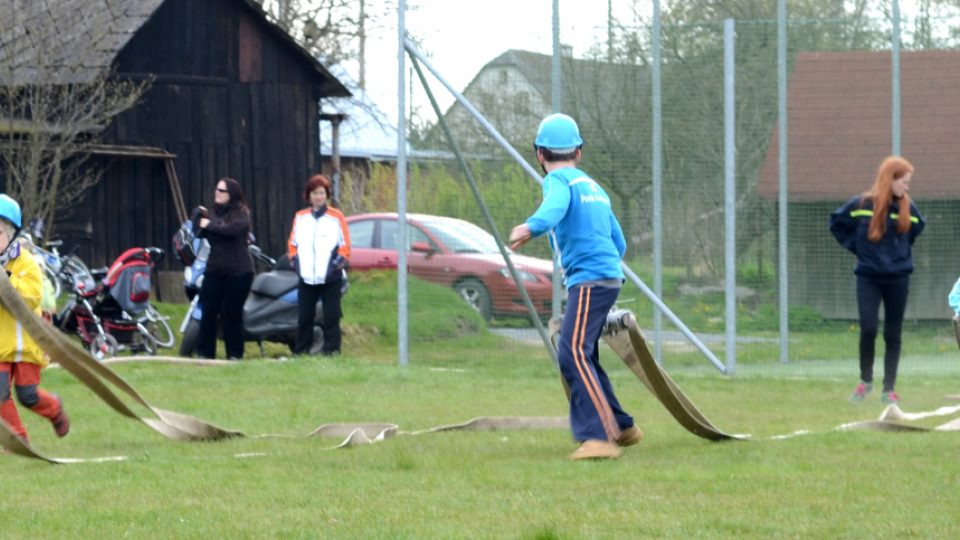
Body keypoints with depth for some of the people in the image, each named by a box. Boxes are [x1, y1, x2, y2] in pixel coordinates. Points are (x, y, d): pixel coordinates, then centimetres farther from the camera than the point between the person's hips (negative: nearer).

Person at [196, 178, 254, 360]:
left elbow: (233, 229, -22)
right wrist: (199, 218, -5)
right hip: (214, 270, 5)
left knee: (231, 313, -2)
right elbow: (200, 233, 13)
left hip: (238, 271, -5)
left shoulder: (241, 213, -3)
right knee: (209, 311, -2)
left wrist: (209, 225, -14)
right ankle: (204, 352, 2)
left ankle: (235, 353, 8)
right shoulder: (214, 213, 15)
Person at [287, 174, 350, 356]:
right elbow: (292, 243, 14)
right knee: (304, 316, 4)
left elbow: (345, 246, 0)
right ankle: (301, 351, 10)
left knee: (331, 316, -3)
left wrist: (339, 263, -11)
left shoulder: (336, 217, 2)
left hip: (330, 278, -3)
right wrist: (295, 262, 1)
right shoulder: (300, 217, 11)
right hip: (306, 277, 3)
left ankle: (331, 349, 0)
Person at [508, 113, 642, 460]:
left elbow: (555, 206, -28)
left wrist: (530, 228, -47)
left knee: (573, 354, -20)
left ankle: (599, 437, -34)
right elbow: (619, 244, 26)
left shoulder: (558, 180, -3)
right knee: (580, 356, 22)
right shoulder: (593, 186, 23)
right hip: (609, 276, 9)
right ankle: (622, 428, 29)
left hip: (589, 280, -9)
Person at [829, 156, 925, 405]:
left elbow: (917, 229, 21)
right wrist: (855, 246, 2)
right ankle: (865, 380, 11)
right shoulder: (861, 205, -7)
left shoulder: (907, 209, 0)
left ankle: (889, 389, 11)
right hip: (868, 278, -2)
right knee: (868, 330, -11)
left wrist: (903, 252, 12)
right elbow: (837, 223, 8)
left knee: (892, 335, 5)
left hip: (898, 279, 2)